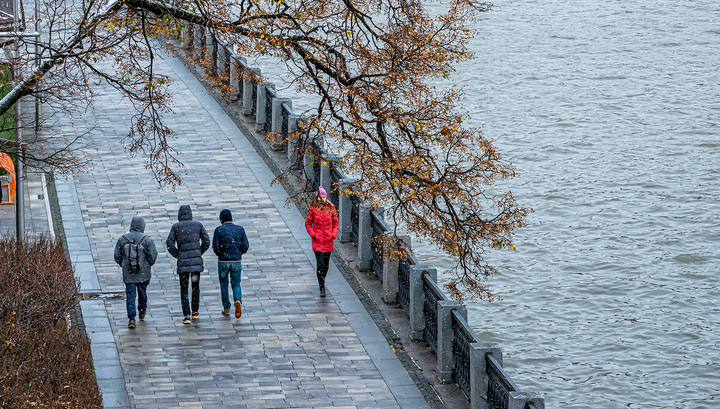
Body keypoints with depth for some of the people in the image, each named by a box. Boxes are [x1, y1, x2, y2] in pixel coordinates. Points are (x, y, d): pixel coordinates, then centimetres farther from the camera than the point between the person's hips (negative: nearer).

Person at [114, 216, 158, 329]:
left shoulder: (122, 239, -2)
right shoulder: (147, 240, -8)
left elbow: (117, 256, 1)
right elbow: (153, 256, -10)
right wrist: (149, 264, 11)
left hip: (128, 273, 0)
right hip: (143, 273, 0)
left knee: (130, 294, 0)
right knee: (142, 291, 21)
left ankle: (131, 318, -11)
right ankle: (142, 312, 39)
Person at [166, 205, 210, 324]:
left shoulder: (176, 227, 0)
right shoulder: (198, 225, 4)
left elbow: (169, 244, -6)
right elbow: (206, 242, 2)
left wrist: (177, 255, 8)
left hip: (183, 261, -1)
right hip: (196, 261, 1)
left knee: (184, 289, 3)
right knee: (195, 286, 18)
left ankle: (186, 316, -5)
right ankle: (195, 312, 27)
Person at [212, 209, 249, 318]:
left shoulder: (218, 230, -7)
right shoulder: (240, 229, 0)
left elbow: (216, 247, -11)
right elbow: (245, 246, -4)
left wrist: (220, 254, 10)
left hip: (223, 261, -1)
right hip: (237, 261, 1)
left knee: (223, 283, 17)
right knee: (236, 284, 11)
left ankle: (226, 308, 18)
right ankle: (238, 301, -17)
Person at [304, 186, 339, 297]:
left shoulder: (331, 208, 1)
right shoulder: (313, 209, -5)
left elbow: (335, 223, 11)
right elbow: (308, 224, 4)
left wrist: (334, 235, -1)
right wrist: (313, 235, -8)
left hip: (328, 241, 3)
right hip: (317, 241, -3)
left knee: (326, 265, 11)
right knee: (320, 264, -10)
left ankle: (322, 281, 35)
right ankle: (322, 288, -7)